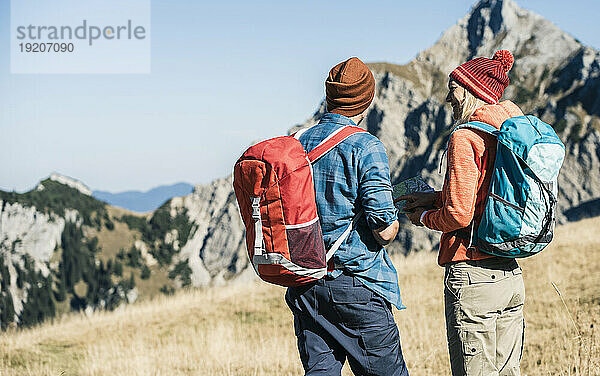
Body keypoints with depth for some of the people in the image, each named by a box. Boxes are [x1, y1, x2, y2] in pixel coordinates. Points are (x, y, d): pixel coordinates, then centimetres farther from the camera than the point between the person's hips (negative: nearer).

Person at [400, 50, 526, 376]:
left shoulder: (465, 138, -13)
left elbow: (459, 215, -17)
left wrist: (425, 217, 2)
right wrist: (436, 198, 16)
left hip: (473, 273, -8)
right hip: (511, 274, 8)